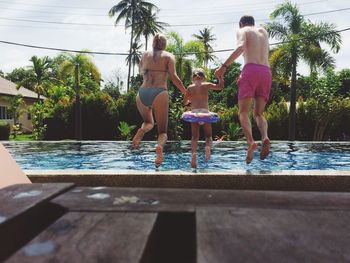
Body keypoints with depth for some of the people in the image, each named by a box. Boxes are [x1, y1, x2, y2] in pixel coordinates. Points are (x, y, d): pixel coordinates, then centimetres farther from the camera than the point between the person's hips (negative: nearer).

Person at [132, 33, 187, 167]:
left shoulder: (145, 54, 17)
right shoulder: (169, 56, 8)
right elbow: (174, 77, -4)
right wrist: (187, 94, 2)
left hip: (142, 93, 3)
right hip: (159, 93, -3)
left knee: (149, 123, 29)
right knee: (162, 131, 7)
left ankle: (142, 130, -8)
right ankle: (159, 146, -29)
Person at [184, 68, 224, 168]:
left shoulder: (190, 87, 12)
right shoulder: (206, 85, 9)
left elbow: (185, 102, 17)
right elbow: (220, 86, 12)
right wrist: (221, 77, 27)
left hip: (194, 112, 0)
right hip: (205, 111, 0)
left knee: (194, 137, 5)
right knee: (208, 136, 11)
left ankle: (194, 152, -21)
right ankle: (208, 146, -21)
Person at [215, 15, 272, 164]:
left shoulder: (242, 31, 13)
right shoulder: (264, 31, 30)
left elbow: (240, 48, -10)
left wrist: (224, 66, -13)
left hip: (251, 71, -5)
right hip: (266, 72, 5)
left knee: (243, 112, -6)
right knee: (259, 113, 7)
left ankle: (250, 142, -30)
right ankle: (265, 137, -22)